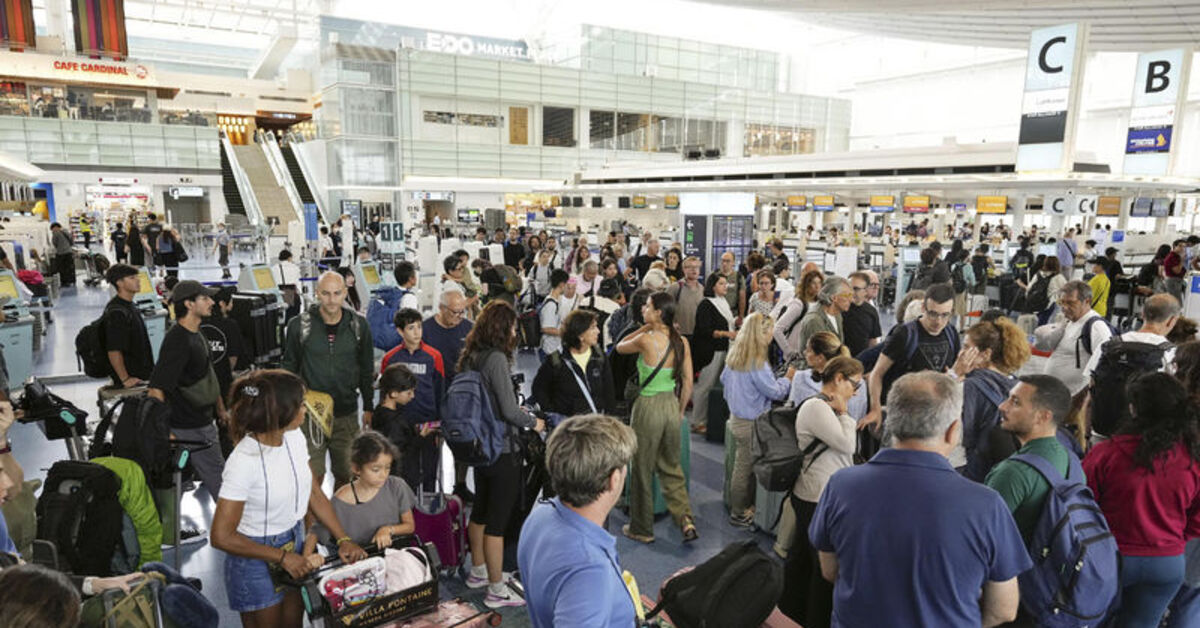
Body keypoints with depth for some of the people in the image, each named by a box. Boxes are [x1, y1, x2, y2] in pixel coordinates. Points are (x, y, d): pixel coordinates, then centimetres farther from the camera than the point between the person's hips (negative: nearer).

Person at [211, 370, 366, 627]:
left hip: (295, 542, 6)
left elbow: (315, 493, 1)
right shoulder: (245, 461, -28)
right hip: (257, 557, -6)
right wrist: (281, 557, -16)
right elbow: (222, 537, -22)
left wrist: (343, 539, -6)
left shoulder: (294, 437, -9)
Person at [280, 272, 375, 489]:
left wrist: (368, 408, 10)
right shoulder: (299, 325, -5)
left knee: (346, 475, 10)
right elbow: (289, 368, 5)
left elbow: (367, 370, 8)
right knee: (313, 478, -1)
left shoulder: (358, 324, 0)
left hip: (347, 414, 2)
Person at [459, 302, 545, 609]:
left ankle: (478, 572, 39)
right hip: (501, 451, -9)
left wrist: (517, 412, 19)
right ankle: (496, 590, 14)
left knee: (480, 511, 22)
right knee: (498, 520, 2)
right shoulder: (496, 358, -20)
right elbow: (510, 411, -21)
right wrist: (534, 422, -3)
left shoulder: (470, 357, 5)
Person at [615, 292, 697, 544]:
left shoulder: (646, 339, -18)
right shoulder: (682, 342, -2)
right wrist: (680, 412, 14)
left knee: (642, 470, 11)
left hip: (649, 407, -5)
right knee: (671, 467, 22)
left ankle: (641, 529, 25)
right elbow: (688, 383, 3)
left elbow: (620, 347, 2)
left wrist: (645, 327, 0)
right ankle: (686, 520, 14)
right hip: (672, 406, 6)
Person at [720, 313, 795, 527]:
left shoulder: (735, 354, 3)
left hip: (736, 417, 9)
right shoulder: (757, 363, -24)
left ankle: (740, 507, 29)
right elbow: (775, 392, -16)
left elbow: (724, 379, 17)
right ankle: (739, 514, 14)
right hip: (750, 423, -8)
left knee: (741, 465, 17)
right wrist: (787, 378, 1)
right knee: (745, 468, 3)